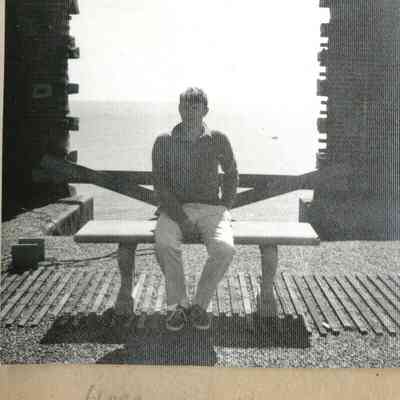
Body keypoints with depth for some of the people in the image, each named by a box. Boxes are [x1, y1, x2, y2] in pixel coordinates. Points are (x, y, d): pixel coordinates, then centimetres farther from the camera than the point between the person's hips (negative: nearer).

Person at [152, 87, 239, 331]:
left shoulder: (218, 140, 3)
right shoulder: (164, 142, 0)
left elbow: (231, 175, 18)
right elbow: (160, 185, -5)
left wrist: (226, 209, 7)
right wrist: (181, 219, -16)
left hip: (210, 208, 1)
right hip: (175, 209, 0)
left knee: (225, 248, -30)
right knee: (165, 244, -33)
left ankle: (200, 305, -8)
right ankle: (178, 304, -13)